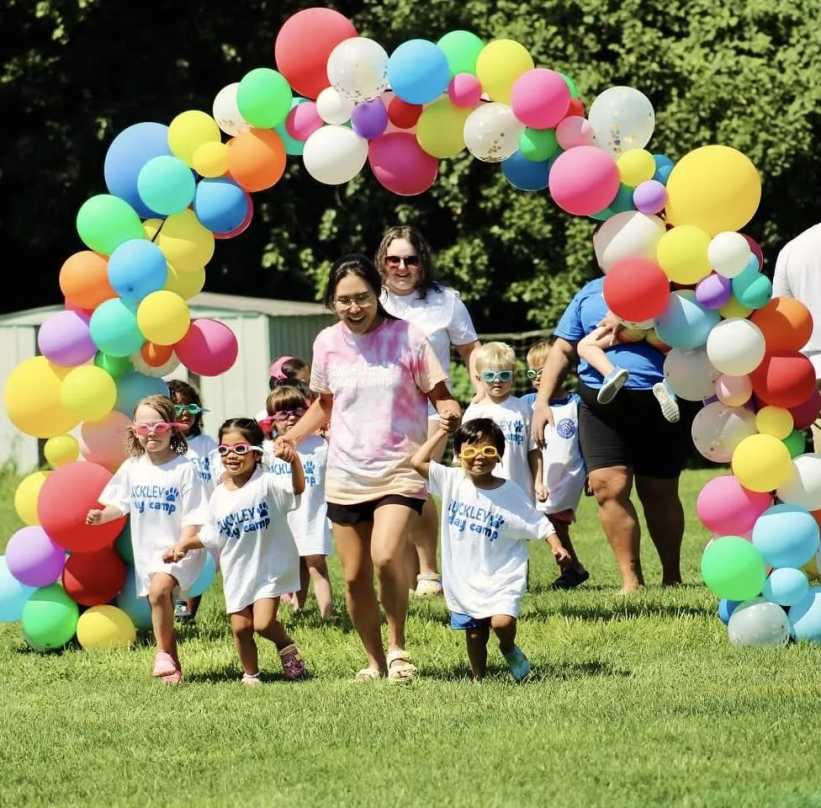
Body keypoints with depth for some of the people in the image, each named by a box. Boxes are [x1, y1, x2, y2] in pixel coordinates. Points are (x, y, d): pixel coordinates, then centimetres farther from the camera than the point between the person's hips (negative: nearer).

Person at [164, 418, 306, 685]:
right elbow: (210, 537, 14)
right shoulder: (219, 496, 3)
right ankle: (250, 674, 26)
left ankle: (286, 645, 16)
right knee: (240, 627, 5)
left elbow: (297, 488, -32)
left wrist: (294, 462, -50)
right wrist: (183, 545, 4)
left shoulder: (266, 483, -13)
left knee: (263, 623, -15)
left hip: (269, 567, -5)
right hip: (237, 572, 5)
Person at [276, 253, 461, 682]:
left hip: (398, 471, -4)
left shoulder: (407, 337, -7)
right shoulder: (328, 343, 3)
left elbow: (438, 394, -1)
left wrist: (450, 411, -23)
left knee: (385, 556, -25)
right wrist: (294, 435, 5)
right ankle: (375, 660, 24)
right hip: (345, 476, 4)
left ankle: (397, 647, -7)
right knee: (354, 576, 6)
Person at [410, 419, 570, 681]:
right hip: (464, 579, 3)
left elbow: (539, 525, -3)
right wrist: (442, 432, -4)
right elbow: (418, 462, -7)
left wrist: (557, 547, -18)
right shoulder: (452, 481, -1)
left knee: (502, 622, -21)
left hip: (501, 578, -3)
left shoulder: (510, 493, -7)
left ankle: (509, 649, 11)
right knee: (474, 635, 9)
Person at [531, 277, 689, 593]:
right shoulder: (591, 292, 16)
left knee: (660, 493, 6)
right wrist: (541, 402, 7)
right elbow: (562, 349, 17)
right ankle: (631, 581, -6)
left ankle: (672, 577, 21)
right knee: (607, 485, -12)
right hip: (601, 403, 2)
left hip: (659, 401, -2)